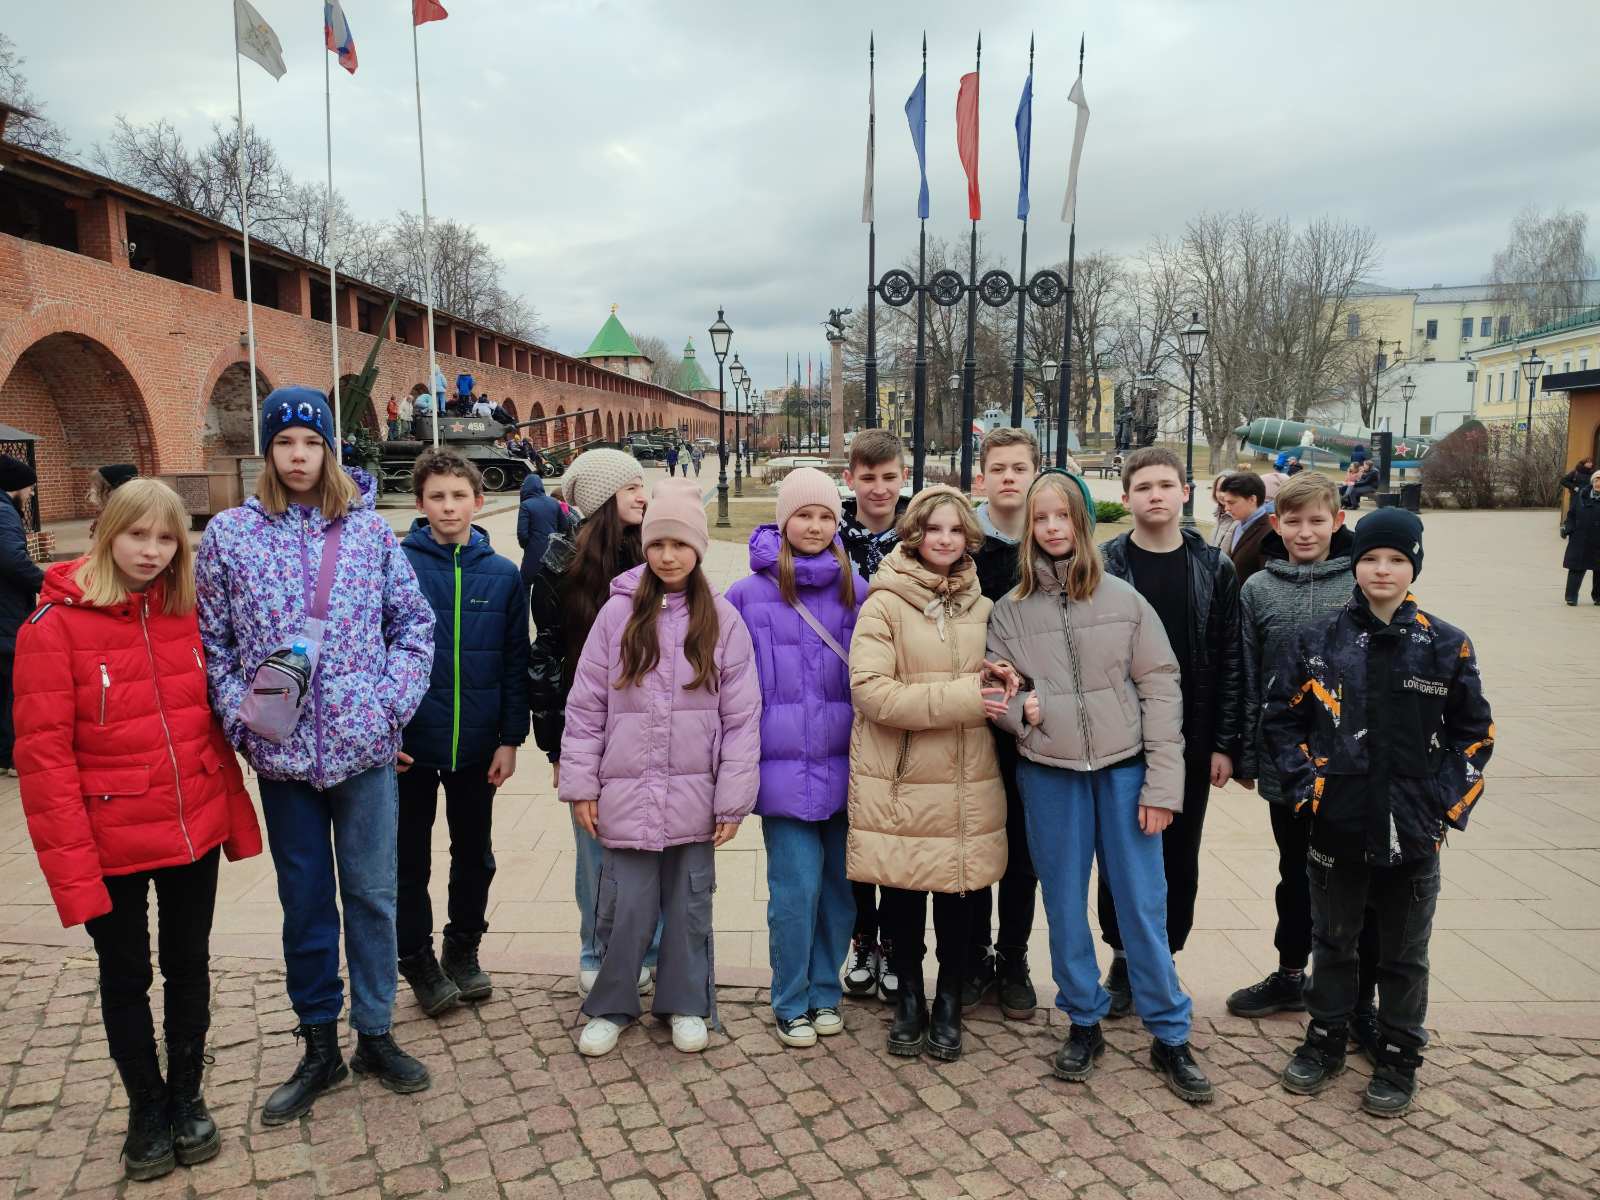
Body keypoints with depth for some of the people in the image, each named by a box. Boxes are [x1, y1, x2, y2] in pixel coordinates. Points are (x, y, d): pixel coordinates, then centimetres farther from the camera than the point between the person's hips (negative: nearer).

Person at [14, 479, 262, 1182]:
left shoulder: (188, 615, 1)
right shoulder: (55, 624, -11)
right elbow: (44, 753, -13)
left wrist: (235, 814, 5)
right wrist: (70, 866, -16)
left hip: (196, 832, 3)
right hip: (113, 844, -3)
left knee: (189, 966, 17)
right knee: (127, 978, 15)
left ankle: (187, 1096, 37)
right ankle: (146, 1107, 36)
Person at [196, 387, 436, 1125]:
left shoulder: (369, 530, -1)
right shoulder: (229, 534, -1)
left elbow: (414, 623, 2)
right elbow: (212, 640, 4)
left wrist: (393, 702, -9)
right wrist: (239, 713, -8)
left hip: (365, 747, 0)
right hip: (283, 754, 1)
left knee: (372, 895, 10)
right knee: (304, 901, 14)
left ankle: (375, 1036, 29)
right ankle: (320, 1047, 31)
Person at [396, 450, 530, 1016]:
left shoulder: (503, 575, -1)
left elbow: (516, 662, 1)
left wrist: (511, 738, -1)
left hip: (477, 745, 2)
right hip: (410, 743, -2)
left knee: (475, 854, 16)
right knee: (411, 859, 12)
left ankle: (464, 950, 36)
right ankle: (417, 958, 31)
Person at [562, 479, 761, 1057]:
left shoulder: (722, 620, -1)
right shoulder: (618, 612, -1)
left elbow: (741, 717, -1)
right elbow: (585, 705, 1)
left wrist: (733, 798, -4)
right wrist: (580, 783, -2)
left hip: (693, 794, 1)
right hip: (626, 791, 0)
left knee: (690, 903, 12)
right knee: (624, 905, 4)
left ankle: (686, 1003, 32)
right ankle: (610, 1005, 27)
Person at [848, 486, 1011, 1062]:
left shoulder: (981, 608, 10)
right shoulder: (884, 603, -5)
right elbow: (870, 689, -15)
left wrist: (999, 685, -3)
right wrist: (959, 698, -19)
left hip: (967, 782, 3)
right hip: (899, 783, -3)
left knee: (958, 896, 9)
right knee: (902, 897, 8)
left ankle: (949, 1003, 31)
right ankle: (909, 998, 32)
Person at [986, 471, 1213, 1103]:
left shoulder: (1124, 599, -2)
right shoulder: (1010, 610, 1)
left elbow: (1160, 689, -3)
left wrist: (1161, 783, -7)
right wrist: (1020, 708, -15)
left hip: (1124, 769, -1)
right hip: (1048, 774, 1)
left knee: (1143, 903, 5)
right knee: (1065, 902, 12)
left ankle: (1169, 1035, 21)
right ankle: (1084, 1022, 30)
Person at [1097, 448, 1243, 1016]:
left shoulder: (1215, 568, 2)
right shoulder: (1104, 565, -2)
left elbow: (1230, 660, 2)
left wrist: (1225, 744, -2)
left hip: (1191, 740, 1)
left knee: (1179, 858, 11)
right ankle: (1123, 959, 25)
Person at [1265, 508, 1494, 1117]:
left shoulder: (1446, 646, -1)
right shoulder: (1316, 641, -2)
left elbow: (1474, 732, 5)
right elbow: (1281, 718, 3)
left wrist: (1447, 801, -4)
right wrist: (1308, 789, -6)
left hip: (1413, 833, 0)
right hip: (1337, 827, 0)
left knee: (1404, 953, 14)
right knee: (1332, 942, 16)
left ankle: (1399, 1058, 32)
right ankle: (1325, 1040, 34)